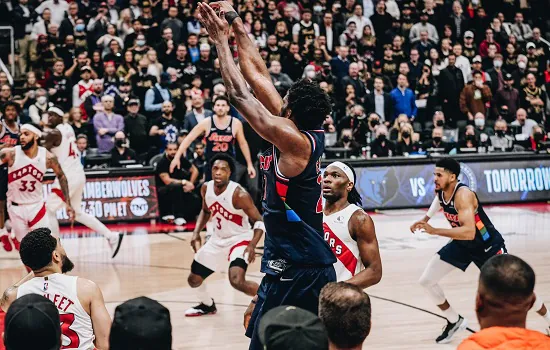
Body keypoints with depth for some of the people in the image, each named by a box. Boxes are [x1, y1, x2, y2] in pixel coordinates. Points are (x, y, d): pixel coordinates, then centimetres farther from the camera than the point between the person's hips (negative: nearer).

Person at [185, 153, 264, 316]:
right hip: (218, 239, 7)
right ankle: (208, 305, 43)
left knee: (237, 281, -30)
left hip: (240, 239, -7)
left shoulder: (239, 194, -26)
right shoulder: (206, 188, -7)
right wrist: (196, 232, 1)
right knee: (194, 279, 12)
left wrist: (252, 245, -34)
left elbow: (259, 221, -20)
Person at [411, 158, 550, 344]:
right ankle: (455, 321, 17)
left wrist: (434, 231, -46)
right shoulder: (440, 191, -11)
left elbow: (469, 232, -46)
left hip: (488, 245, -7)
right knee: (426, 280, -2)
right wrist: (424, 220, 10)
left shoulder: (463, 195, -35)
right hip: (462, 243, 7)